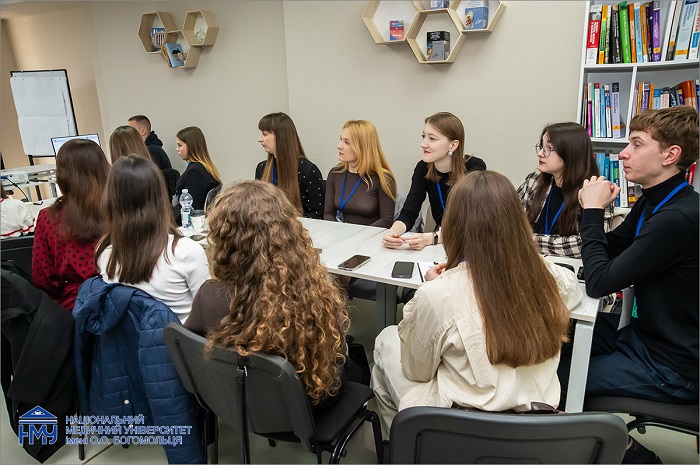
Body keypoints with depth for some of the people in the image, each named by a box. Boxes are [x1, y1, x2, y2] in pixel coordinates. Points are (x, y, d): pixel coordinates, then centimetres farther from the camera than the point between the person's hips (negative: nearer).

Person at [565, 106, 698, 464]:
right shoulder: (652, 202, 2)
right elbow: (608, 251, 10)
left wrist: (593, 211, -17)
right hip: (646, 337, 9)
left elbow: (599, 283, -26)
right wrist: (593, 209, -8)